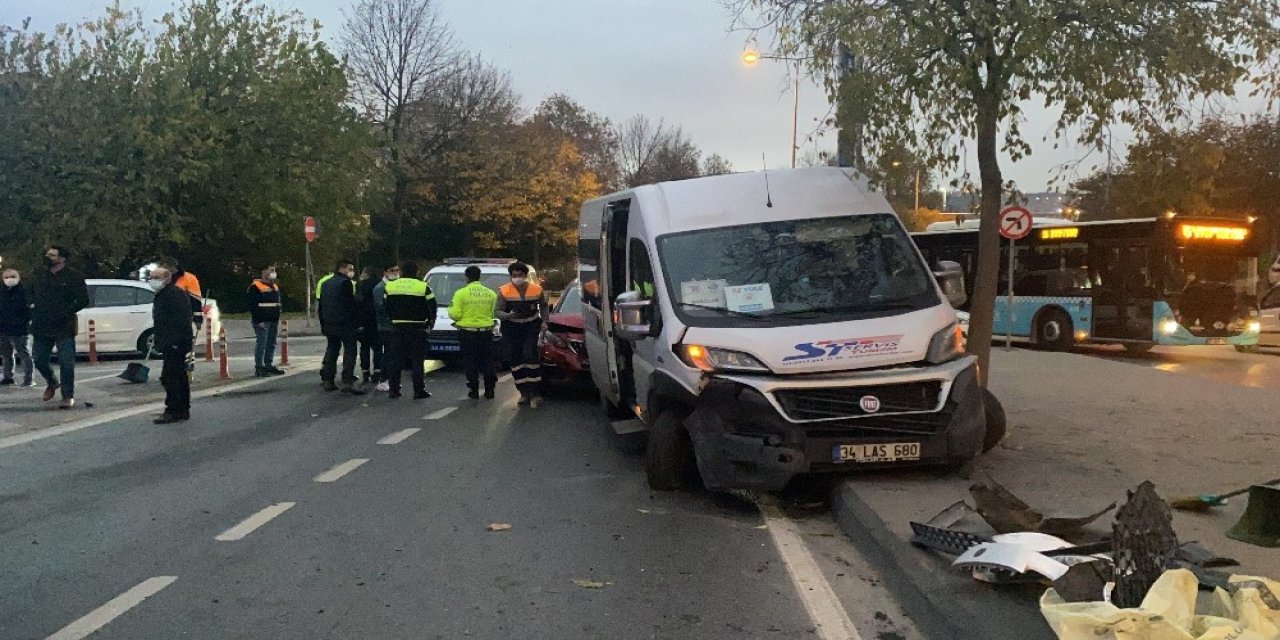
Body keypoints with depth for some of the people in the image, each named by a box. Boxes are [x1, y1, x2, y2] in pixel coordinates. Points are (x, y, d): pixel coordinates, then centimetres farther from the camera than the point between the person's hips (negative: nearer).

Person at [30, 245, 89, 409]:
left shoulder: (73, 276, -5)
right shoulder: (40, 275, 11)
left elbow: (83, 300, -10)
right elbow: (32, 293, 29)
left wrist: (66, 313, -16)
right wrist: (34, 306, 11)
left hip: (64, 328, -5)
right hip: (41, 327, 5)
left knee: (66, 363, -4)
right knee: (38, 360, 10)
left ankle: (68, 396, 4)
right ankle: (52, 383, 37)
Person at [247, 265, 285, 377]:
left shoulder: (275, 286, 17)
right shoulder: (256, 287, -9)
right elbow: (253, 306, -14)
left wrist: (277, 319, 18)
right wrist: (258, 321, -19)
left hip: (273, 321, 8)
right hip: (262, 322, -8)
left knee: (271, 344, 12)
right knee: (261, 344, -9)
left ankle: (269, 365, 20)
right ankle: (259, 368, -6)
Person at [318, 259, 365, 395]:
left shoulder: (326, 283, 15)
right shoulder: (346, 282, -9)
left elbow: (321, 305, 17)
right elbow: (352, 304, -12)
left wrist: (323, 324, 21)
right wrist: (357, 322, -6)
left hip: (328, 323, 8)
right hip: (344, 324, -8)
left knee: (332, 350, 15)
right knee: (350, 350, -6)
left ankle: (328, 381, 14)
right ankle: (347, 382, -14)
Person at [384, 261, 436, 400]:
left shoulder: (390, 286, 4)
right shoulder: (423, 287, -6)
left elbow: (386, 308, 8)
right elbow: (432, 308, -4)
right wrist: (429, 324, 10)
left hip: (397, 327, 3)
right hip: (417, 327, -3)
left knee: (395, 359, 9)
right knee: (417, 360, 1)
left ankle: (393, 389, 11)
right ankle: (419, 390, 0)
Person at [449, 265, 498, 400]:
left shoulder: (461, 293, -8)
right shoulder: (491, 294, 2)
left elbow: (455, 315, -10)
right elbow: (493, 313, 5)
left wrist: (450, 308, 11)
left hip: (467, 333, -3)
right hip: (486, 332, 3)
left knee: (470, 362, 4)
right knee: (487, 361, 10)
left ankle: (474, 390, 4)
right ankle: (489, 390, 9)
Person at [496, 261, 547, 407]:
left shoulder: (537, 289, -6)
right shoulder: (504, 291, -10)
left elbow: (543, 306, 12)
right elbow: (498, 311, -10)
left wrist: (544, 321, -2)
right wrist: (508, 315, -31)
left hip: (532, 326, -1)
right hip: (512, 328, 1)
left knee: (530, 355, -16)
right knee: (516, 359, 3)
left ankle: (533, 392, -11)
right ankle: (524, 392, 14)